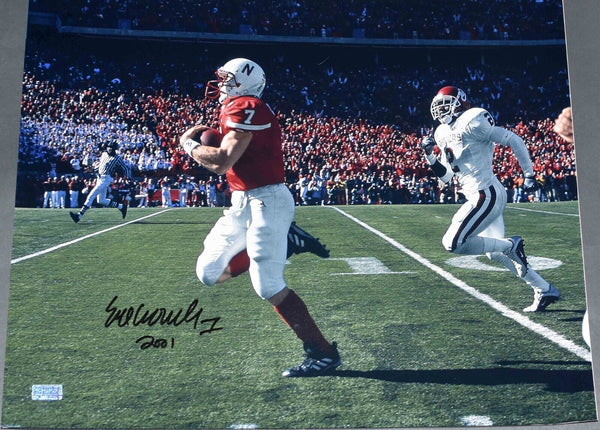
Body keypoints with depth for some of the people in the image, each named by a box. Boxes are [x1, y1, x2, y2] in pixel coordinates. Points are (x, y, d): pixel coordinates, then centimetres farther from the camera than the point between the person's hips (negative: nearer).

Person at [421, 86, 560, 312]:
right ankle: (545, 290, 26)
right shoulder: (444, 134, 14)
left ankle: (511, 244, -1)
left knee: (453, 243, -13)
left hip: (486, 195, -9)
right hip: (484, 197, 9)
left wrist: (529, 174, -6)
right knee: (495, 253, 15)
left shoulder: (471, 122, -11)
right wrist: (430, 155, 3)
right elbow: (445, 175, 18)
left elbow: (513, 140, -9)